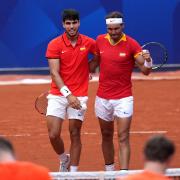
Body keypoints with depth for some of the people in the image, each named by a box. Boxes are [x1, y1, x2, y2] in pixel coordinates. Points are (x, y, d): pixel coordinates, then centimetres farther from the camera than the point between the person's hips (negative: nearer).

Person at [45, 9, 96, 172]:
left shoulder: (89, 43, 1)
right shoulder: (54, 45, -6)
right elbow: (55, 73, -12)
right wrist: (67, 94, -22)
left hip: (79, 96, 1)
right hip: (58, 94, -1)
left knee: (75, 134, 1)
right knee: (53, 134, -6)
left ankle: (73, 172, 10)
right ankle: (64, 159, 23)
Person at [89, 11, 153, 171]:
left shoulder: (131, 44, -11)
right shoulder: (100, 41, 0)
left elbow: (145, 71, -12)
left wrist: (147, 60, -32)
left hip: (123, 98, -4)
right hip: (103, 98, 4)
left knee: (123, 138, -9)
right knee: (106, 136, 14)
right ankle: (109, 171, 28)